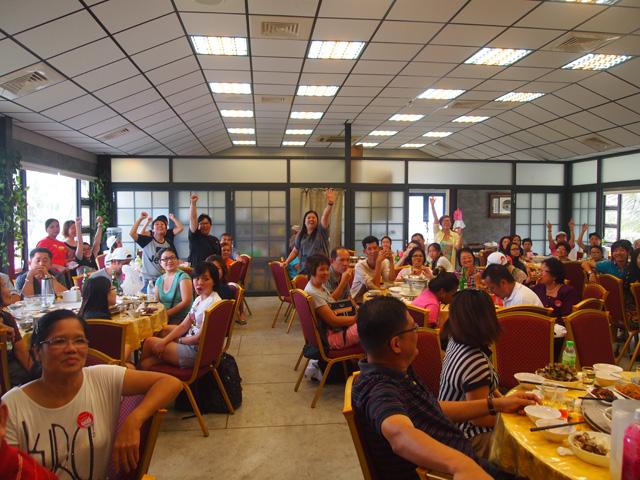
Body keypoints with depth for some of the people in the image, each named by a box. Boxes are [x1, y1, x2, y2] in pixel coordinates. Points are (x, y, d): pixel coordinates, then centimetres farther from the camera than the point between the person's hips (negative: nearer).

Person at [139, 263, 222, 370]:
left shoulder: (213, 303, -23)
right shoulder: (199, 299, 7)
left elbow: (200, 338, -21)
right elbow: (184, 325, 6)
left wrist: (178, 340, -6)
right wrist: (164, 341, -7)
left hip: (199, 352, -9)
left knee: (150, 342, 1)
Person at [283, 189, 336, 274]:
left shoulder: (321, 231, 0)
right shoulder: (300, 235, 12)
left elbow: (325, 216, -17)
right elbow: (295, 251, 20)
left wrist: (330, 204, -34)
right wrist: (286, 262, 8)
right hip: (305, 269, 3)